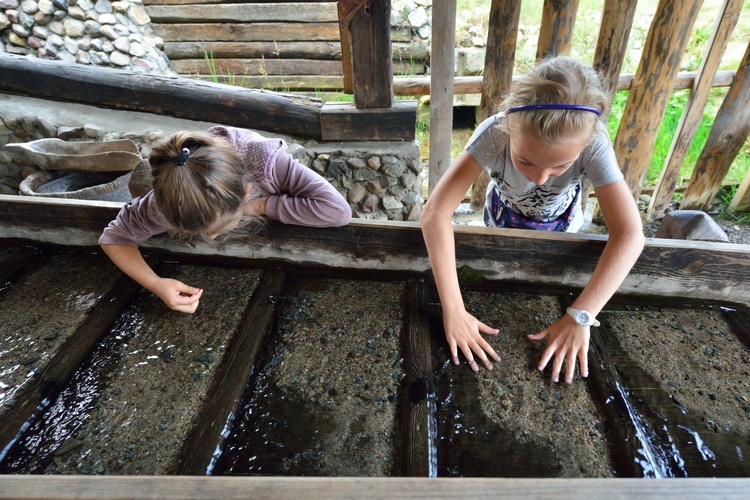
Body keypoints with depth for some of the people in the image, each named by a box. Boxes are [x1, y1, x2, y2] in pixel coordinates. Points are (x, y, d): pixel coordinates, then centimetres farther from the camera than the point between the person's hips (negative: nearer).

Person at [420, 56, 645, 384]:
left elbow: (629, 234, -39)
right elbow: (435, 213, -48)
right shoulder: (493, 133, -41)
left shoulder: (593, 144, -37)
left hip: (559, 230, 1)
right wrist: (453, 311, -52)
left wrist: (579, 318, -46)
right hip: (502, 222, 0)